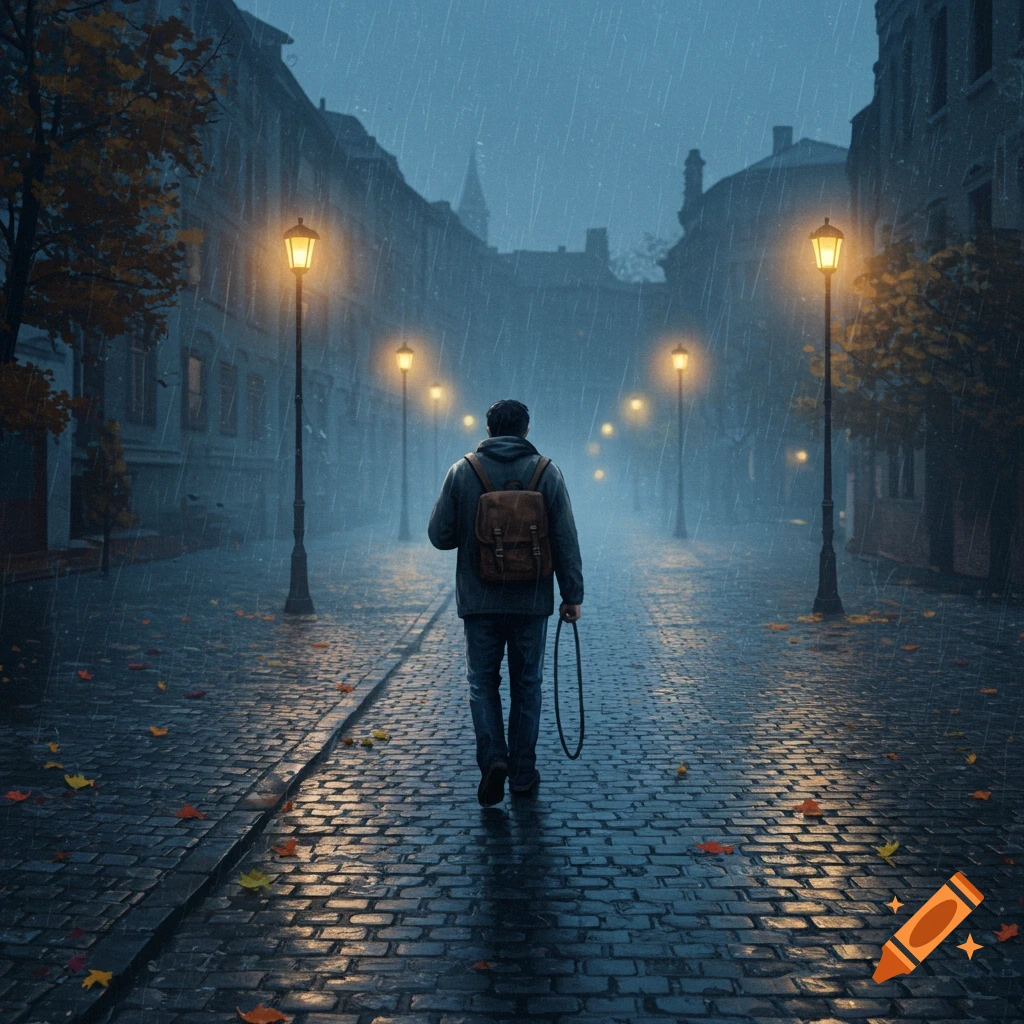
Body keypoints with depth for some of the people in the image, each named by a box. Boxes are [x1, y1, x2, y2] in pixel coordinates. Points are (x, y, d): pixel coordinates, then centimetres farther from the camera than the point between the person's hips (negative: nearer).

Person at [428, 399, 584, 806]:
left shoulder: (462, 472, -4)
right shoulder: (546, 472, -3)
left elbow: (439, 535, -3)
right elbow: (565, 540, -4)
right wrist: (572, 595, 3)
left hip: (479, 601, 0)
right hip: (531, 601, 1)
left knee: (482, 682, 11)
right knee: (527, 685, 12)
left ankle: (493, 757, -9)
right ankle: (522, 773, 17)